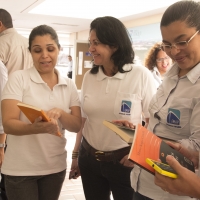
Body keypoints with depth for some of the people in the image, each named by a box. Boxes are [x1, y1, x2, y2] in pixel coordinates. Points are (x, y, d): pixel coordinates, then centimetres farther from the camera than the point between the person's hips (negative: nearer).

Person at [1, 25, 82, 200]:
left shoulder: (69, 85, 2)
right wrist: (37, 128, -36)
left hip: (55, 167, 4)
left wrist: (59, 113, -21)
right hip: (21, 169, -3)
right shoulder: (18, 78, -10)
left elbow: (77, 125, -1)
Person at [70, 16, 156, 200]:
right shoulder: (89, 77, 2)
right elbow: (83, 120, 9)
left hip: (125, 161, -4)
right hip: (89, 159, 4)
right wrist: (76, 154, 11)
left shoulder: (141, 76, -11)